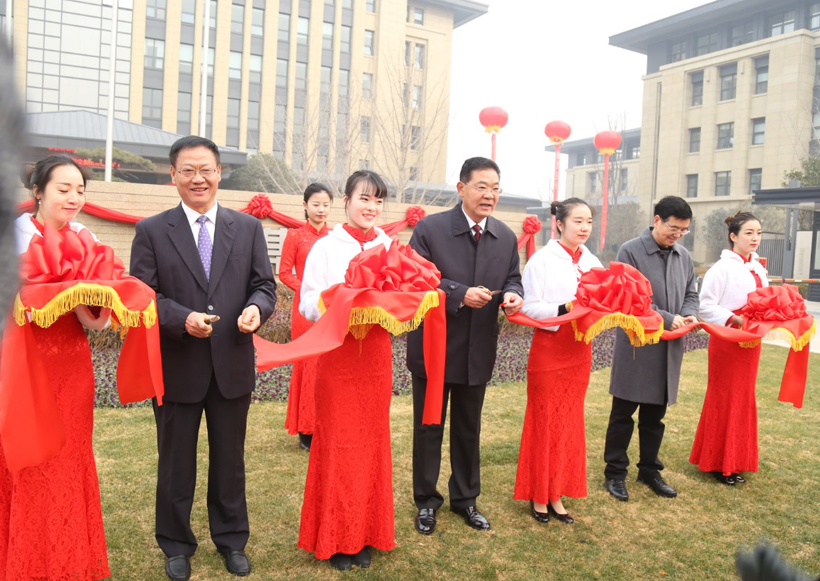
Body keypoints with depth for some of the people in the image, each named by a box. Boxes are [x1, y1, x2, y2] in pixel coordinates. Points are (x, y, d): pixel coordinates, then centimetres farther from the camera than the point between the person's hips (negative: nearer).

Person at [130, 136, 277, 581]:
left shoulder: (248, 228, 5)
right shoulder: (151, 231, -1)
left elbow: (264, 285, 4)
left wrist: (257, 307, -18)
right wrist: (183, 319, -22)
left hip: (233, 364, 2)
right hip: (176, 366, -1)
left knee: (230, 459, 15)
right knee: (176, 461, 14)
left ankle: (231, 540, 34)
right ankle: (176, 545, 34)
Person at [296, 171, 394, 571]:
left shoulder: (391, 248, 6)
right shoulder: (326, 248, -3)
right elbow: (308, 304, -5)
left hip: (377, 354, 3)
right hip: (337, 354, -3)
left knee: (372, 440, 10)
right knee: (337, 443, 3)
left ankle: (364, 535, 25)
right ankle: (335, 537, 19)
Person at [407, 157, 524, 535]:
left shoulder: (506, 237, 3)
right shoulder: (430, 229, -11)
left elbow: (513, 278, 11)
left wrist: (512, 295, -13)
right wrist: (460, 295, -26)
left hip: (478, 351, 4)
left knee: (468, 429, 19)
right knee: (428, 428, 11)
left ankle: (465, 499, 37)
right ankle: (426, 501, 29)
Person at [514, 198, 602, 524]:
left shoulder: (593, 263, 8)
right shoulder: (542, 260, -8)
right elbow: (530, 308, -12)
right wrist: (563, 309, -25)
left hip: (579, 350, 6)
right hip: (549, 348, -5)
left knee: (570, 422, 10)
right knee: (545, 422, 3)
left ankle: (557, 494, 22)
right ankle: (538, 494, 18)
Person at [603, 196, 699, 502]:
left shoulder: (684, 256, 10)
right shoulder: (630, 251, -9)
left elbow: (690, 293, 17)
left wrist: (688, 314, -5)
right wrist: (666, 319, -18)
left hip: (669, 349, 6)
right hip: (636, 345, -5)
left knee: (655, 415, 16)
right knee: (623, 414, 5)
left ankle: (649, 470, 30)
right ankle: (615, 473, 17)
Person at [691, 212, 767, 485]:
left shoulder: (758, 269, 10)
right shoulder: (723, 268, -12)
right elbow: (705, 306, -15)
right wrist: (736, 320, -23)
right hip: (726, 339, -7)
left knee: (743, 399, 13)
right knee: (723, 400, 1)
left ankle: (735, 460, 25)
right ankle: (718, 463, 14)